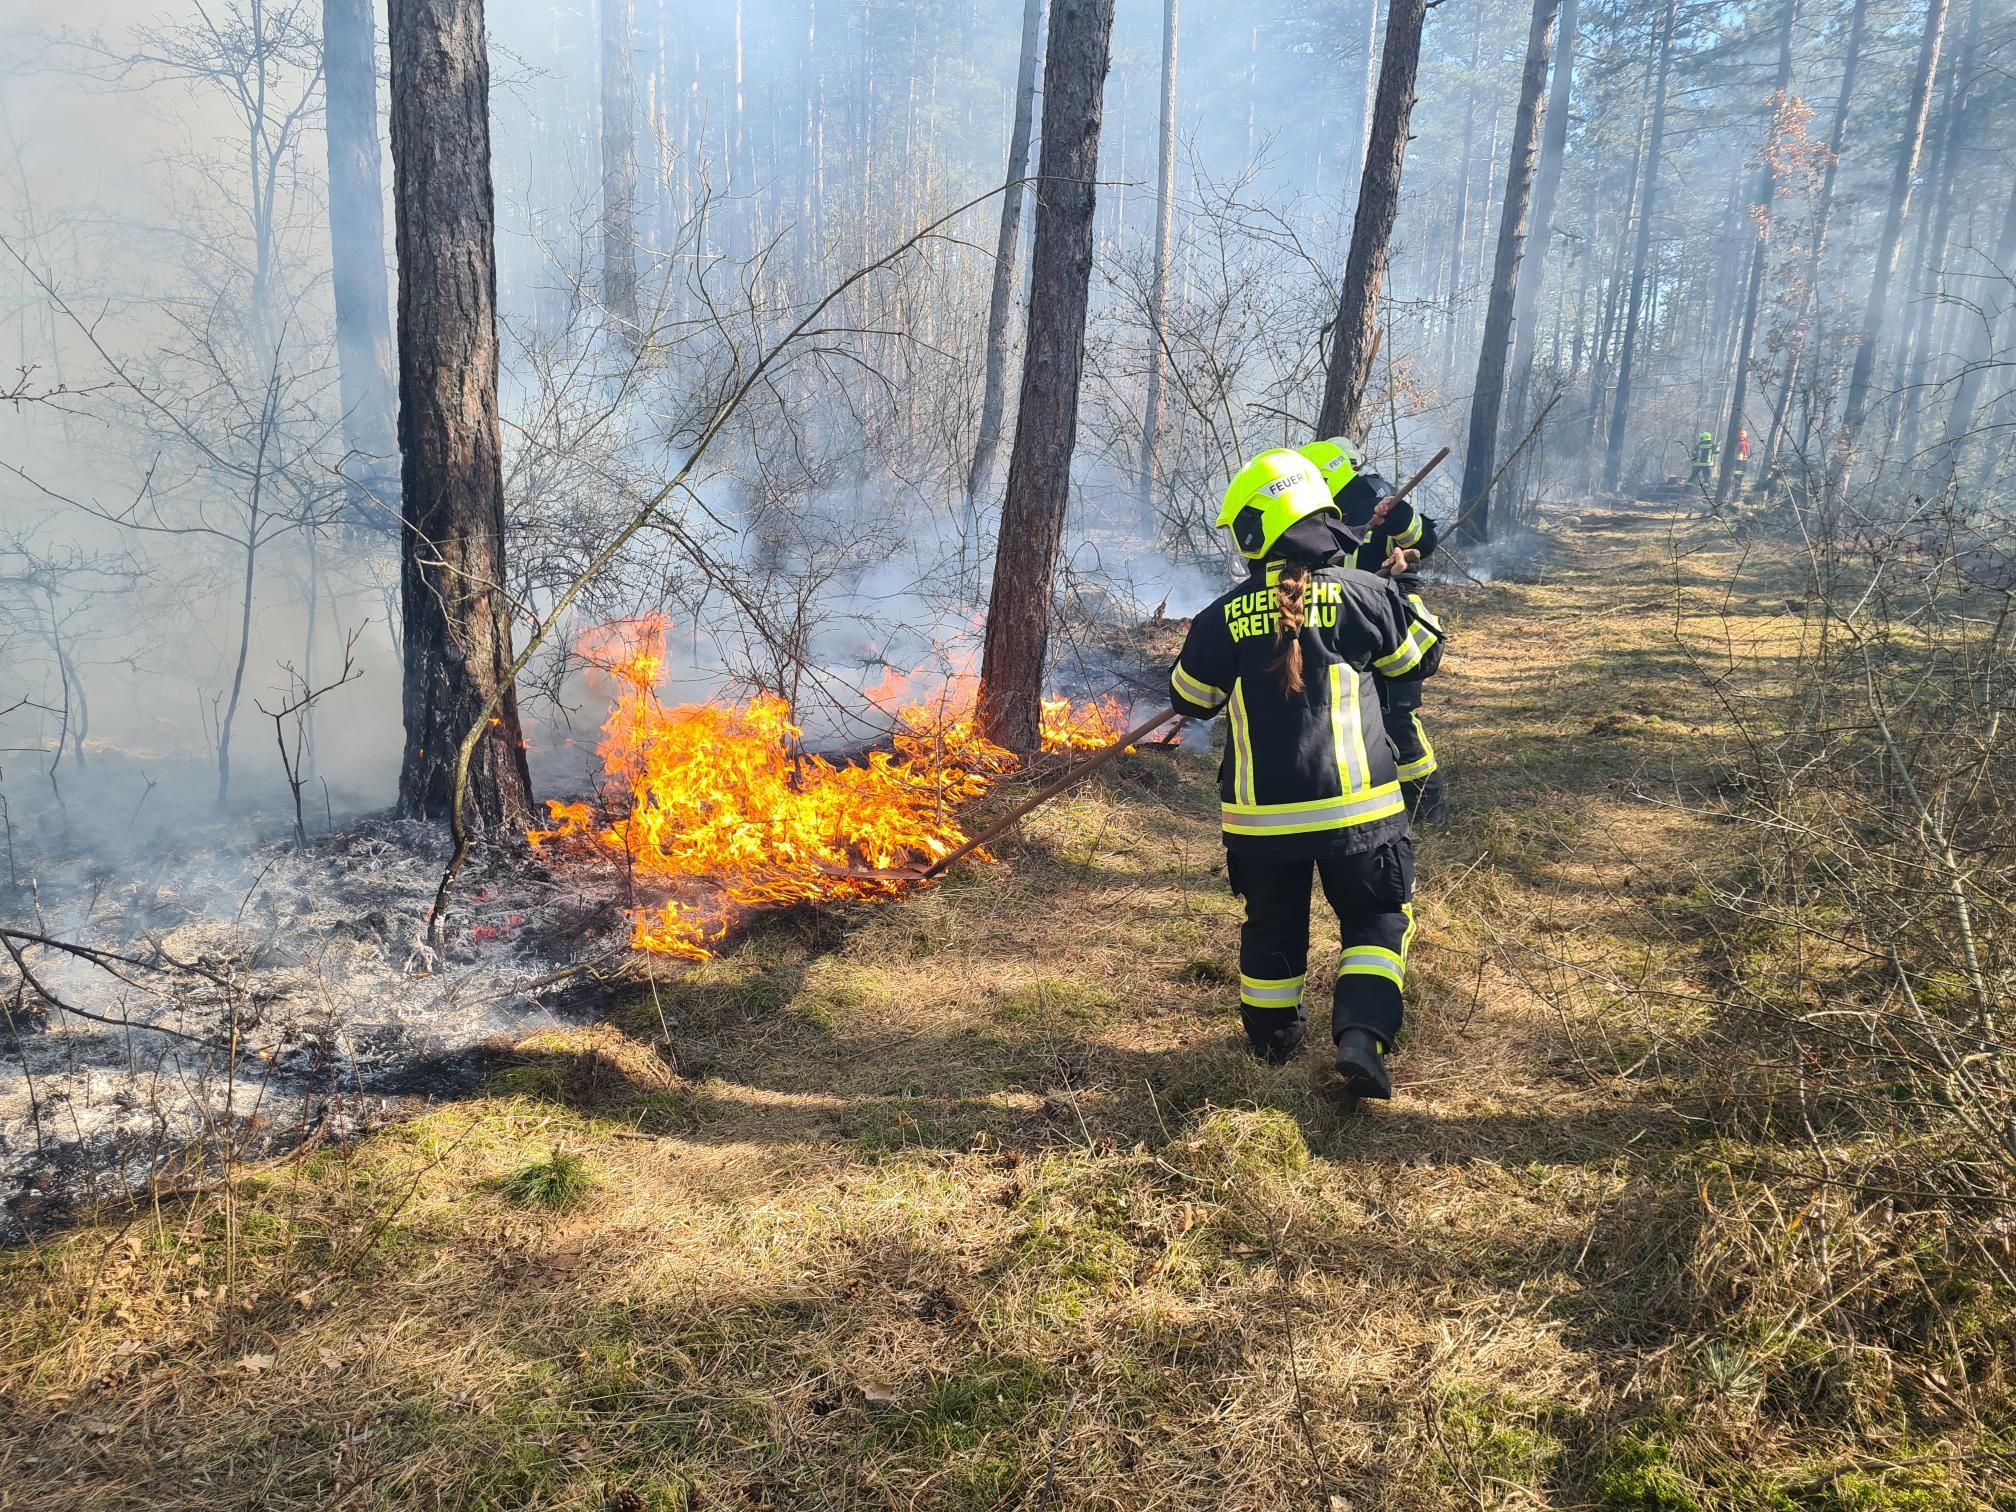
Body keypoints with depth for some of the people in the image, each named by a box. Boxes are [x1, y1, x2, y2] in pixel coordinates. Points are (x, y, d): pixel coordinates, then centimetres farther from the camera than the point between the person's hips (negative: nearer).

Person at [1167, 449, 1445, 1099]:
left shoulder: (1225, 616, -4)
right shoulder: (1363, 594, -7)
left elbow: (1191, 700, 10)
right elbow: (1423, 656, 9)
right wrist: (1398, 600, 25)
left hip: (1261, 815, 2)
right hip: (1353, 807, -1)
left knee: (1272, 925, 21)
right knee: (1376, 919, 15)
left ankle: (1274, 1037, 36)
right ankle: (1361, 1038, -2)